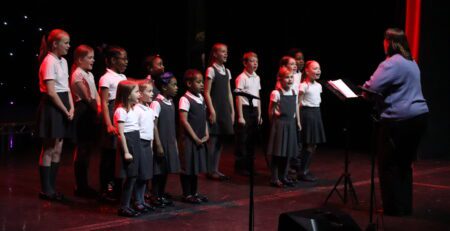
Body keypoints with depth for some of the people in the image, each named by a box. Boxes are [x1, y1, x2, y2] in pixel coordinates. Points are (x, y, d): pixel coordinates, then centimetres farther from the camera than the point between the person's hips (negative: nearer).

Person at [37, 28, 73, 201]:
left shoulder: (63, 61, 12)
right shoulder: (49, 62, -14)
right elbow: (51, 91, -17)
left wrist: (71, 107, 1)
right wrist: (65, 111, -12)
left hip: (62, 107, 9)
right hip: (51, 107, -9)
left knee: (57, 150, 11)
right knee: (49, 150, -3)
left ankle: (51, 187, 18)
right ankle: (46, 190, 5)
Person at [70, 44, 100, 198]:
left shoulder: (89, 74, 17)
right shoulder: (78, 74, -10)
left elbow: (96, 95, 13)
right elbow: (87, 97, -14)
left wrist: (98, 108, -1)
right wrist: (97, 110, -9)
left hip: (91, 112, 9)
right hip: (83, 112, -9)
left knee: (88, 148, 11)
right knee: (82, 149, -5)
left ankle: (83, 185, 19)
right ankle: (80, 186, 2)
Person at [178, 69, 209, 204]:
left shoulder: (201, 98, 10)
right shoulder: (185, 99, -14)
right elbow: (184, 121, -17)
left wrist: (206, 135, 4)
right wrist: (195, 138, -15)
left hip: (200, 139, 8)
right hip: (189, 139, -8)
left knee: (197, 166, 14)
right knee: (187, 167, 0)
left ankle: (194, 192, 24)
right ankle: (186, 194, 9)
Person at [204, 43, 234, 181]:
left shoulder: (227, 71, 13)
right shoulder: (211, 70, -6)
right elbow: (207, 92, -10)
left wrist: (232, 111, 12)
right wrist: (211, 110, -15)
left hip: (225, 110, 7)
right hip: (215, 109, -7)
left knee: (220, 139, 9)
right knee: (213, 138, -5)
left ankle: (216, 169, 15)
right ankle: (210, 171, 2)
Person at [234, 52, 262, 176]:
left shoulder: (257, 78, 12)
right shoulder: (242, 78, -10)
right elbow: (238, 97, -12)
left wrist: (259, 114, 16)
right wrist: (240, 116, -16)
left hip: (254, 110, 7)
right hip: (245, 109, -7)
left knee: (252, 139, 12)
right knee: (242, 139, -1)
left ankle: (249, 165, 22)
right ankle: (240, 167, 8)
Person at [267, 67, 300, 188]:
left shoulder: (294, 93, 6)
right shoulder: (276, 93, -12)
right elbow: (271, 111, -7)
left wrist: (297, 121, 13)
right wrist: (274, 123, -3)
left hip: (291, 124, 6)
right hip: (279, 124, -6)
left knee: (288, 151, 10)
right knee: (277, 151, -3)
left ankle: (283, 176, 21)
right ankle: (275, 178, 4)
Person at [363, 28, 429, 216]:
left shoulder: (392, 63, -14)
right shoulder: (411, 62, 17)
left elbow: (371, 88, -19)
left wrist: (364, 90, 2)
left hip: (400, 119, -9)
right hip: (419, 115, 9)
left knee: (388, 164, 2)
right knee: (404, 164, 16)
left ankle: (394, 207, 5)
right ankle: (405, 206, 21)